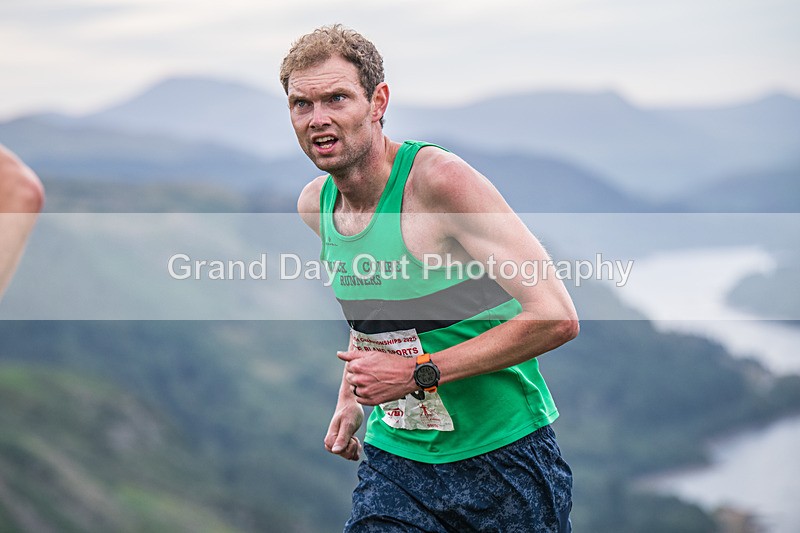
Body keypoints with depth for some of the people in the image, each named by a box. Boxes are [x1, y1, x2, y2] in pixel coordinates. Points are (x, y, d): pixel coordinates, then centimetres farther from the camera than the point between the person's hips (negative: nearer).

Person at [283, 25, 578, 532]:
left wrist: (419, 373, -23)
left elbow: (556, 317, -24)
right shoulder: (314, 204, 2)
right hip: (394, 459, 5)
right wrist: (352, 394, 9)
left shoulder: (439, 178, -20)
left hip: (503, 458, -5)